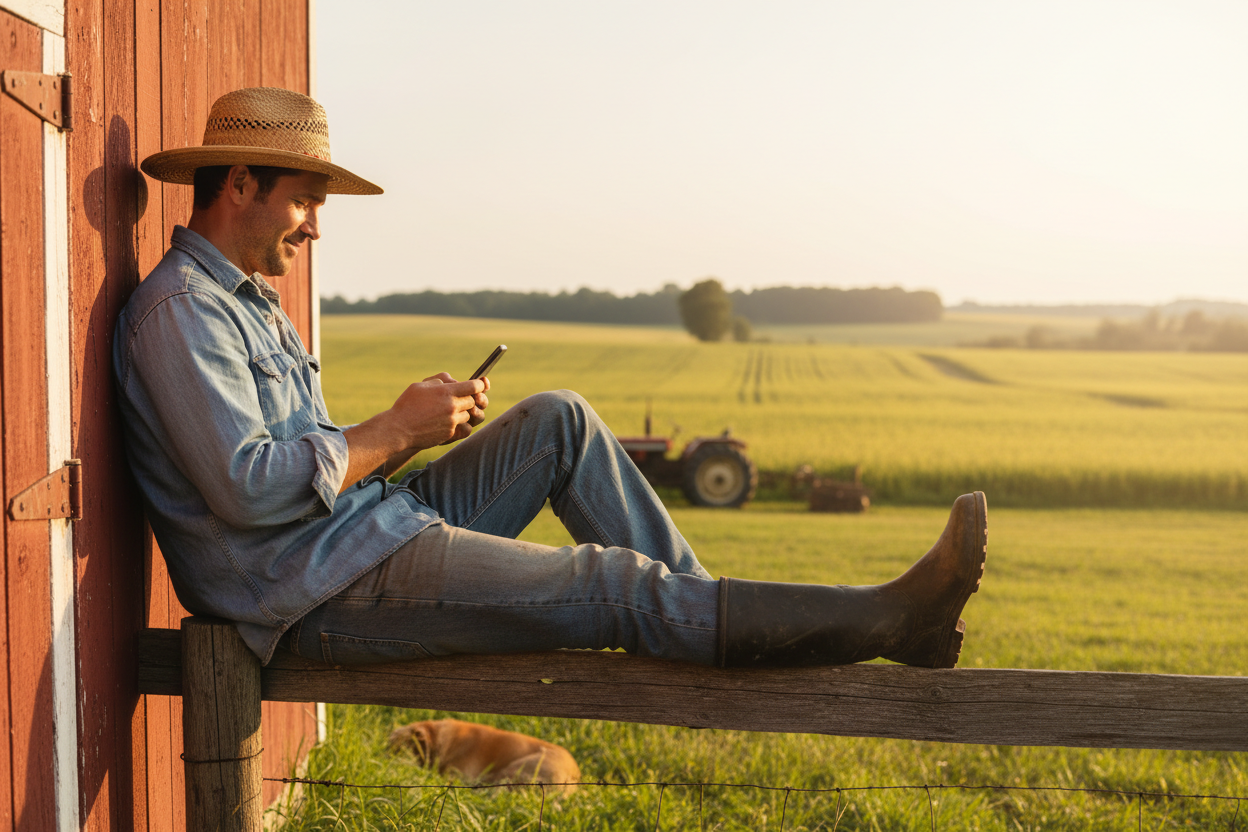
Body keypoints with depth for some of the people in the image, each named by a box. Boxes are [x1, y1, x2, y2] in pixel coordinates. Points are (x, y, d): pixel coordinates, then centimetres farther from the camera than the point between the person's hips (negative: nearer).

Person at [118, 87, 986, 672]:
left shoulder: (248, 299, 18)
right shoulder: (179, 309, -14)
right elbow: (246, 488, -26)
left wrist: (416, 424, 1)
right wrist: (396, 429, -15)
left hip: (375, 526, 10)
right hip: (328, 595, -10)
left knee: (558, 420, 5)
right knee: (620, 587, -15)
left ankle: (703, 623, 5)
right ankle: (885, 621, -11)